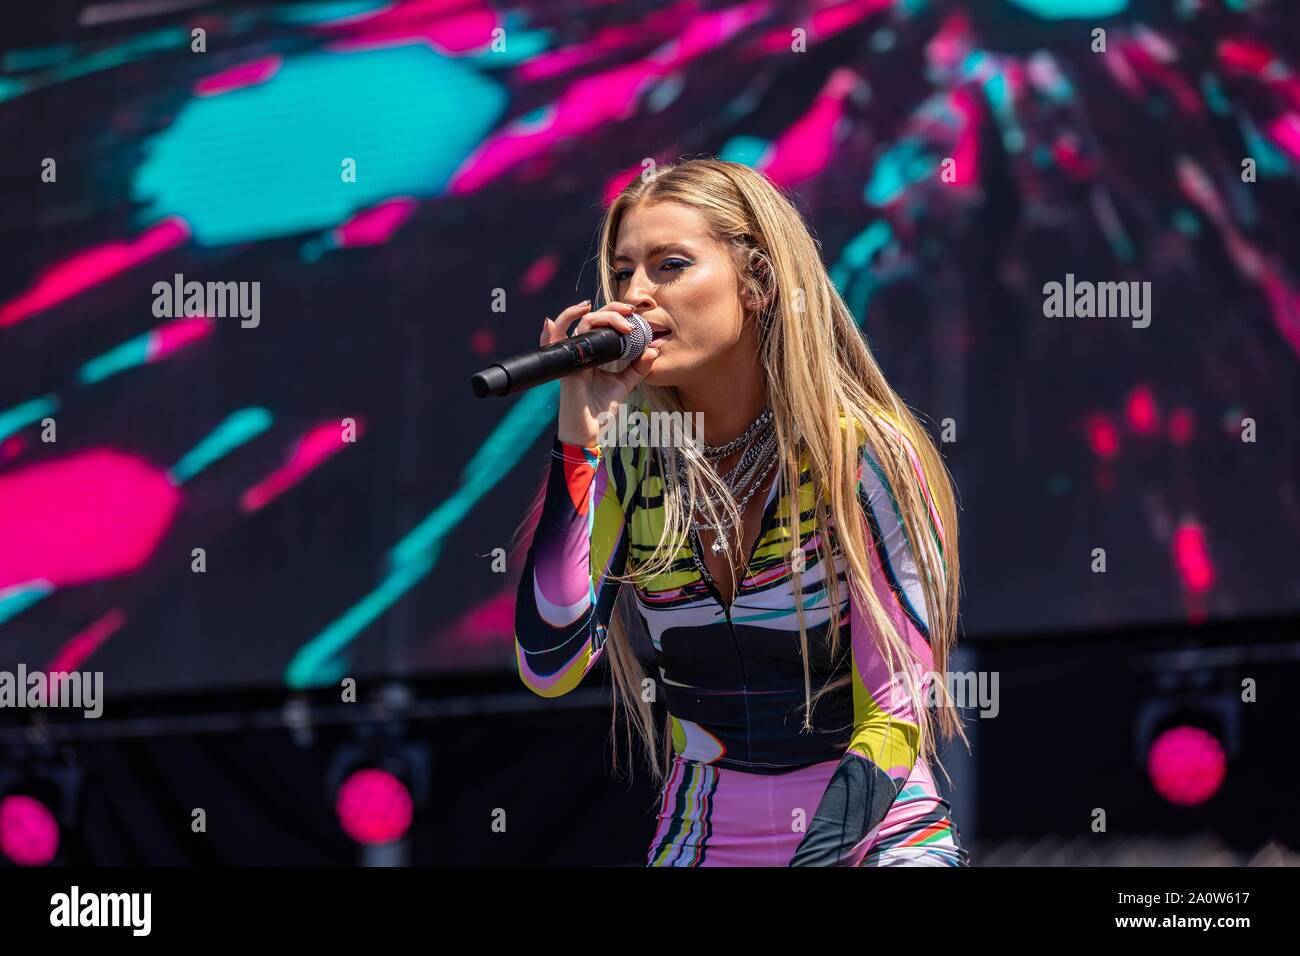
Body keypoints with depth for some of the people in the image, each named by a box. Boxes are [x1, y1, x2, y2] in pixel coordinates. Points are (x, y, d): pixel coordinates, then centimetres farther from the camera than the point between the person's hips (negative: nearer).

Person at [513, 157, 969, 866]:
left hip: (873, 829, -2)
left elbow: (898, 706, -10)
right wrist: (578, 433, -13)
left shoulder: (863, 454, -9)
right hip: (702, 841, 3)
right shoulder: (624, 456, 0)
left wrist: (823, 848, -25)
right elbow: (550, 666, -11)